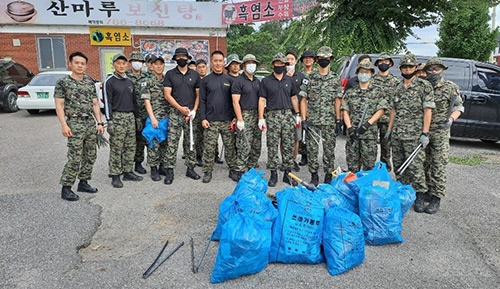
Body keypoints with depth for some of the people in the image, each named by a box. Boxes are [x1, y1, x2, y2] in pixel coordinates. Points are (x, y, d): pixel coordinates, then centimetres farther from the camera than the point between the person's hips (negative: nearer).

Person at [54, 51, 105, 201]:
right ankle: (66, 188, 4)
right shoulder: (62, 82, -3)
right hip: (75, 124, -5)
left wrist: (99, 122, 5)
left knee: (90, 156, 9)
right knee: (75, 158, -8)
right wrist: (64, 125, -14)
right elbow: (59, 105, -6)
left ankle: (83, 182, 23)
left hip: (91, 123, 6)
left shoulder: (90, 82, 11)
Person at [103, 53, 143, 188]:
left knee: (130, 147, 8)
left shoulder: (129, 81, 17)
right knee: (116, 148, -4)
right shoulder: (109, 82, -3)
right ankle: (115, 176, 3)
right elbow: (107, 102, -9)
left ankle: (128, 172, 18)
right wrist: (109, 121, -15)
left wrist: (137, 118, 18)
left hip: (130, 117, 6)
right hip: (117, 117, -6)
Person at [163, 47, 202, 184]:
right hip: (175, 112, -2)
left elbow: (198, 95, 9)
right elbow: (167, 94, -1)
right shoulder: (170, 74, 4)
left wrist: (194, 110, -4)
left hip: (191, 112, 2)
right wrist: (180, 108, -11)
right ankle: (169, 171, 2)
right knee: (172, 143, -4)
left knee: (190, 142, 8)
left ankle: (190, 169, 17)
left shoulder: (195, 75, 10)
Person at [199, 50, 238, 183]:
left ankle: (233, 170, 15)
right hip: (211, 121, -1)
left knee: (230, 146, 5)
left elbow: (234, 100, 8)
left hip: (227, 120, 1)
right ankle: (208, 172, 12)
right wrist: (203, 118, -6)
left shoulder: (229, 80, 10)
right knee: (209, 148, 1)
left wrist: (235, 117, -1)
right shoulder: (205, 80, 7)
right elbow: (202, 101, 4)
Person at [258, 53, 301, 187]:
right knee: (272, 146, -2)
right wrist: (261, 118, -6)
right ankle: (273, 174, 7)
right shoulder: (266, 81, 6)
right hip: (272, 115, -2)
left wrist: (297, 114, 9)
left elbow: (294, 98, 17)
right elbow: (262, 100, 2)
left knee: (289, 146, 3)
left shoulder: (290, 80, 14)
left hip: (288, 115, 3)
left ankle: (287, 173, 12)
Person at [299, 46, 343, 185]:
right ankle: (314, 175, 16)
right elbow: (303, 100, 2)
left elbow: (337, 101, 6)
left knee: (329, 149, 6)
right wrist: (304, 119, -6)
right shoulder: (309, 78, 3)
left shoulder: (335, 79, 6)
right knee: (312, 149, 3)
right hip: (312, 121, 0)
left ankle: (329, 175, 19)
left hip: (329, 121, 1)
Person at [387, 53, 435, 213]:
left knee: (415, 166, -6)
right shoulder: (398, 87, 13)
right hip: (396, 134, 6)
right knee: (398, 165, 12)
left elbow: (428, 110, -8)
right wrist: (389, 130, 12)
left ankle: (419, 196, 7)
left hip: (414, 135, -6)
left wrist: (425, 133, -14)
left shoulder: (424, 86, -3)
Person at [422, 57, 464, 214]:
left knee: (438, 165, -2)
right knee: (423, 164, 6)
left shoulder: (450, 87, 2)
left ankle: (436, 197, 4)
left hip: (440, 133, -2)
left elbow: (458, 107, 3)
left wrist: (451, 119, -17)